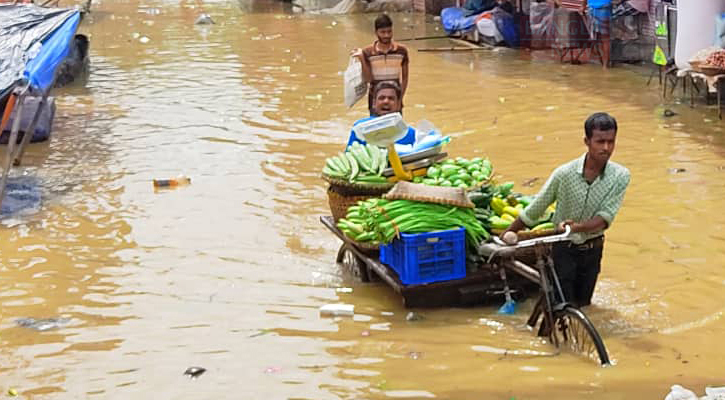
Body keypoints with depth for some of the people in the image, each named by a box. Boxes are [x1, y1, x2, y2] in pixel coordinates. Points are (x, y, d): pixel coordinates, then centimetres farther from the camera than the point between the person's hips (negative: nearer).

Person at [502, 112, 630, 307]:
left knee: (583, 304, 13)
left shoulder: (620, 176, -16)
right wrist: (509, 232, 3)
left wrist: (578, 226, -38)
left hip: (592, 249, 2)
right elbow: (536, 208, -6)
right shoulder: (565, 173, -19)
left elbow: (606, 217, -19)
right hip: (564, 249, -2)